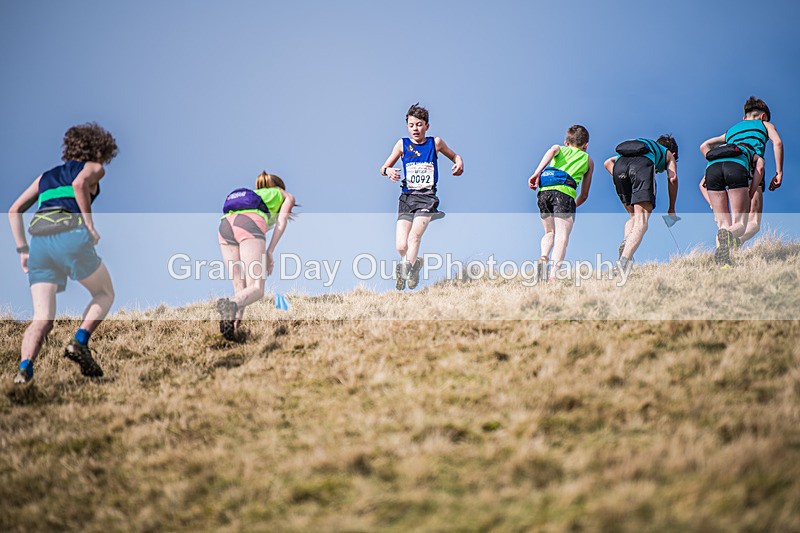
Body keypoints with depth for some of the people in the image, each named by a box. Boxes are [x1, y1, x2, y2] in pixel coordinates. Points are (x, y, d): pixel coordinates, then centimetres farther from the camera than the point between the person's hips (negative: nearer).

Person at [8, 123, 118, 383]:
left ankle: (24, 367, -23)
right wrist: (90, 225, -5)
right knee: (105, 294, 18)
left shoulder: (47, 176, 32)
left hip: (39, 239, 5)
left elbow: (14, 210, 24)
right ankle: (79, 342, -5)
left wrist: (22, 250, 22)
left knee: (42, 319, 3)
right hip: (71, 234, -5)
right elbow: (79, 183, -8)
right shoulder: (94, 168, 16)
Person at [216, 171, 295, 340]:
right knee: (256, 290, -11)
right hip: (250, 225, -5)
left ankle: (234, 320, -18)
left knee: (240, 288, 8)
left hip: (225, 225, 5)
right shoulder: (285, 196, 32)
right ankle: (230, 304, -42)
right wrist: (270, 252, 8)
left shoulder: (253, 194, 43)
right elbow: (281, 221, 13)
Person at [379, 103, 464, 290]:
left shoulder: (435, 142, 7)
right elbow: (383, 168, 12)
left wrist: (459, 163, 1)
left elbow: (454, 156, 24)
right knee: (401, 247, -9)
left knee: (415, 235, -26)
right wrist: (388, 171, -12)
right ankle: (414, 264, 22)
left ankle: (405, 274, -25)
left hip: (427, 197, -1)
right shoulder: (402, 144, 7)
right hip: (407, 198, 1)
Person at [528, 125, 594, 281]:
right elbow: (584, 195, 29)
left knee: (549, 232, 22)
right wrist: (573, 206, 46)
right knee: (562, 235, -10)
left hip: (544, 191, 3)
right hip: (565, 192, -3)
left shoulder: (561, 150, 30)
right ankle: (553, 273, -29)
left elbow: (553, 149, 1)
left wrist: (537, 173, -7)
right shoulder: (588, 160, 30)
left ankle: (543, 257, -5)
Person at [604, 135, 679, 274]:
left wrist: (621, 180, 26)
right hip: (643, 164, -4)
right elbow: (672, 178, 18)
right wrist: (671, 209, 25)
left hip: (620, 165, 4)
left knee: (633, 216, 21)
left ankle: (626, 241, -8)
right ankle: (623, 263, -27)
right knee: (641, 221, -9)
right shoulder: (668, 154, 37)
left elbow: (608, 162, 34)